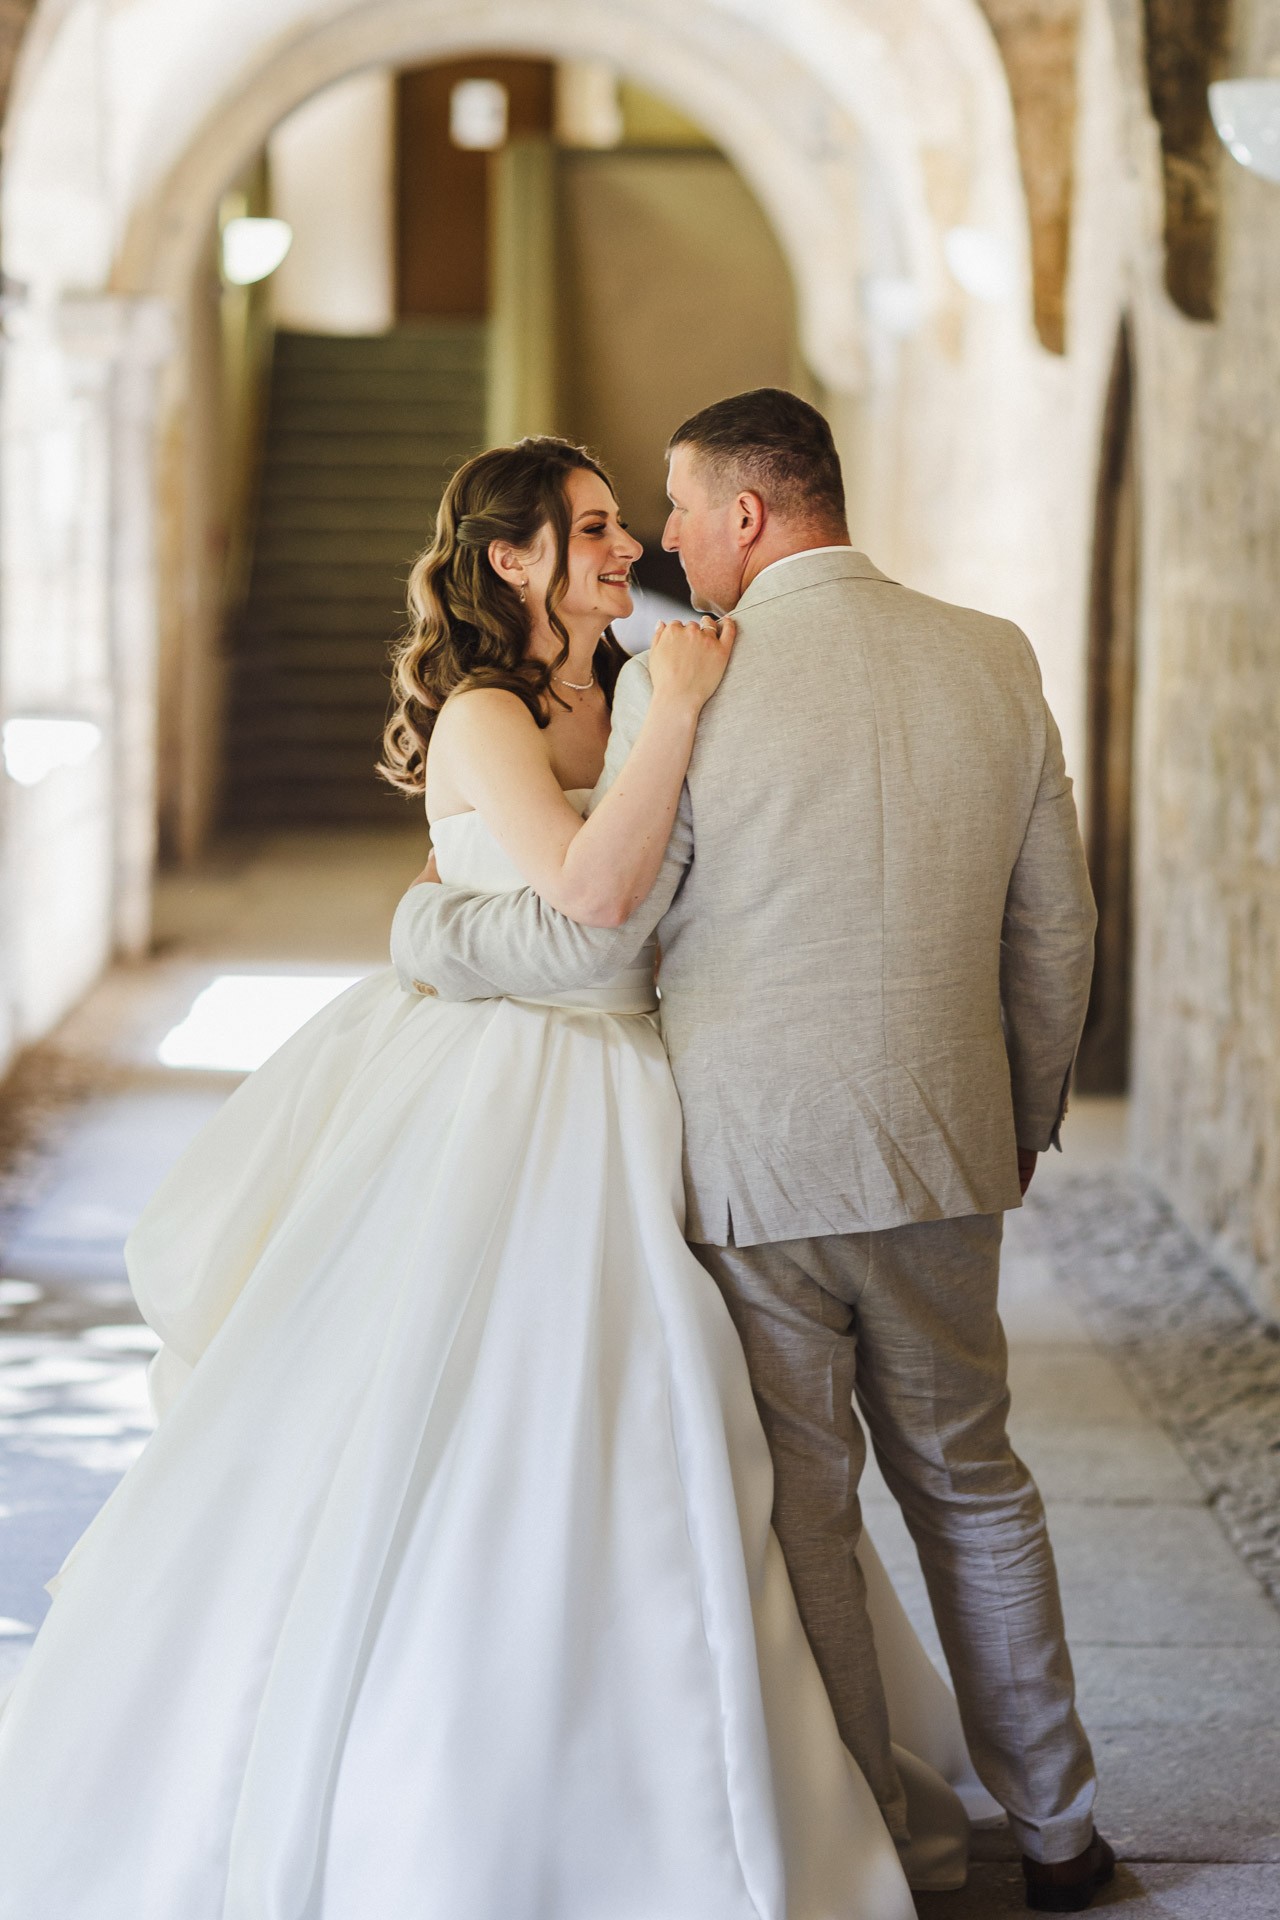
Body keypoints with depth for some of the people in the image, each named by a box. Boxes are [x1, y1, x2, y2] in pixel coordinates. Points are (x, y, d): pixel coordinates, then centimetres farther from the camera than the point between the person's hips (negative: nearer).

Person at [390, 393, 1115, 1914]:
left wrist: (423, 930, 6)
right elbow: (1055, 928, 7)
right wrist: (1025, 1119, 21)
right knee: (970, 1479, 19)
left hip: (751, 1161, -4)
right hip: (940, 1155, 5)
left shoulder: (679, 686, -12)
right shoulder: (994, 663, 2)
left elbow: (590, 932, -12)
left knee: (798, 1513, 8)